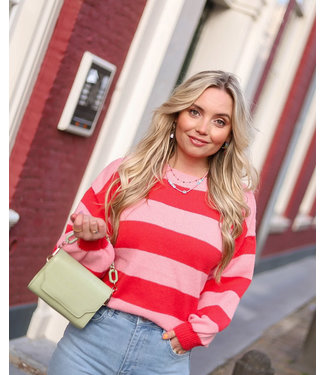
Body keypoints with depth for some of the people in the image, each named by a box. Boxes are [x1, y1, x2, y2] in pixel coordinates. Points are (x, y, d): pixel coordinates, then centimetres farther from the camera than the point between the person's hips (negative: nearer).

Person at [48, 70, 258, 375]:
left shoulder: (239, 201, 4)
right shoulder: (125, 173, 2)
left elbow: (232, 282, 8)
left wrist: (194, 332, -3)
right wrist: (92, 241, -15)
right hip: (94, 335, 0)